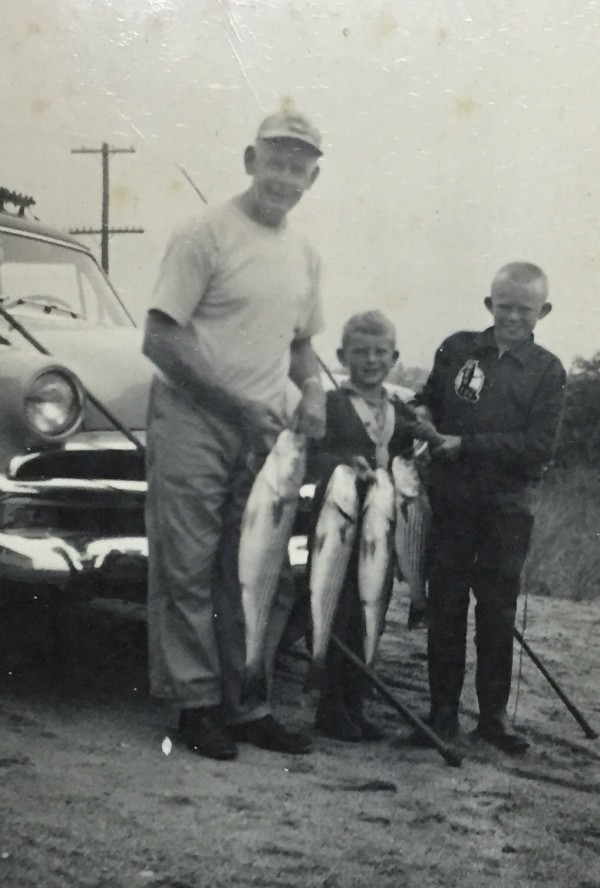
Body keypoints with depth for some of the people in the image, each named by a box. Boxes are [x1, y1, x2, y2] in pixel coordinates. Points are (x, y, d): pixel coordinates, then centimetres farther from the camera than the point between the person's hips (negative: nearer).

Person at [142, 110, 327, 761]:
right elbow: (160, 339, -13)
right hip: (193, 422, -6)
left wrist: (312, 386, 4)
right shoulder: (207, 235, -9)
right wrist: (239, 406, -15)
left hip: (263, 433, 6)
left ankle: (245, 704, 18)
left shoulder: (304, 256, 13)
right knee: (188, 570, -1)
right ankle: (196, 702, 9)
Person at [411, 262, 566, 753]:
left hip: (507, 504, -1)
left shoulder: (547, 371, 1)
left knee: (498, 610, 4)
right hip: (452, 496, 1)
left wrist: (467, 445, -14)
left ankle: (494, 713, 14)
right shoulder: (457, 349, 6)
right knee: (446, 604, 4)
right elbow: (428, 403, 19)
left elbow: (539, 446, -8)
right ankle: (443, 710, 12)